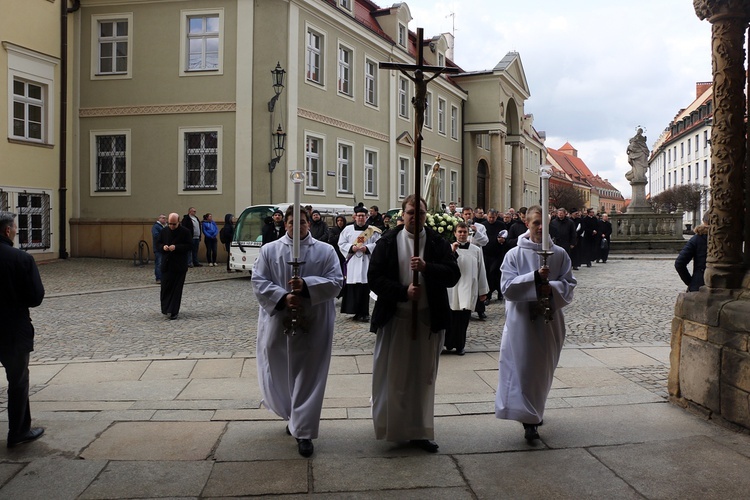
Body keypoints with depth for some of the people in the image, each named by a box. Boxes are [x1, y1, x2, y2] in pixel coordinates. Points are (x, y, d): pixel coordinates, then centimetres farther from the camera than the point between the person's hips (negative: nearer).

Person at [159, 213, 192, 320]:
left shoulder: (185, 232, -6)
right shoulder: (164, 231, 7)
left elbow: (190, 246, -8)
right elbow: (159, 243, 16)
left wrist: (176, 247, -19)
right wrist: (163, 247, -7)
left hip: (179, 265, -3)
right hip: (166, 264, 3)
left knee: (176, 289, -2)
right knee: (165, 287, 4)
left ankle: (173, 312, 3)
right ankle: (166, 308, 21)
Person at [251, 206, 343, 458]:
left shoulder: (325, 251, 3)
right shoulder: (269, 250, 4)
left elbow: (336, 281, -5)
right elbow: (258, 281, -2)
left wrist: (306, 285, -20)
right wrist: (283, 297, -17)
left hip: (313, 326, -1)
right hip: (278, 323, 1)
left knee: (309, 378, 0)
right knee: (277, 374, 11)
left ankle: (303, 432, 10)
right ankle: (295, 417, 37)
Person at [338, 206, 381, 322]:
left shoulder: (373, 230, 5)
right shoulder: (348, 229, 7)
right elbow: (341, 244, 7)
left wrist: (367, 248, -12)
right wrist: (351, 247, -10)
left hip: (366, 262, -1)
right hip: (352, 262, 1)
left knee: (364, 288, -2)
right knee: (352, 287, -2)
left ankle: (363, 312, 4)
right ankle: (355, 311, 7)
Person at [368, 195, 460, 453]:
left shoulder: (438, 243, 2)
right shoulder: (387, 242, 0)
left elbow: (453, 275, -6)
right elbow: (374, 277, -5)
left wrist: (427, 267, -22)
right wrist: (404, 292, -18)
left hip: (428, 319, 1)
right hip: (394, 318, -1)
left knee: (423, 377, 7)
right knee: (391, 374, 7)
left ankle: (419, 431, 16)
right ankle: (391, 425, 25)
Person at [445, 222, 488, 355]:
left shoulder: (476, 250, 5)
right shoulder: (450, 248, 1)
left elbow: (481, 271, 9)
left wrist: (483, 291, 10)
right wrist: (452, 252, -17)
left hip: (469, 291, 1)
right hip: (452, 290, -1)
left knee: (464, 320, 5)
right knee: (451, 319, 1)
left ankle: (460, 346, 18)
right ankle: (449, 344, 16)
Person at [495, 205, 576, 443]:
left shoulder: (559, 254, 3)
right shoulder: (514, 254, -4)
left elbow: (569, 285, 0)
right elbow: (507, 287, -12)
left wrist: (552, 288, -20)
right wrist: (535, 278, -23)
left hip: (550, 319, 3)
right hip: (522, 319, -3)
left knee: (544, 367, 14)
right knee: (524, 366, -5)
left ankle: (535, 411, 36)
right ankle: (529, 419, 0)